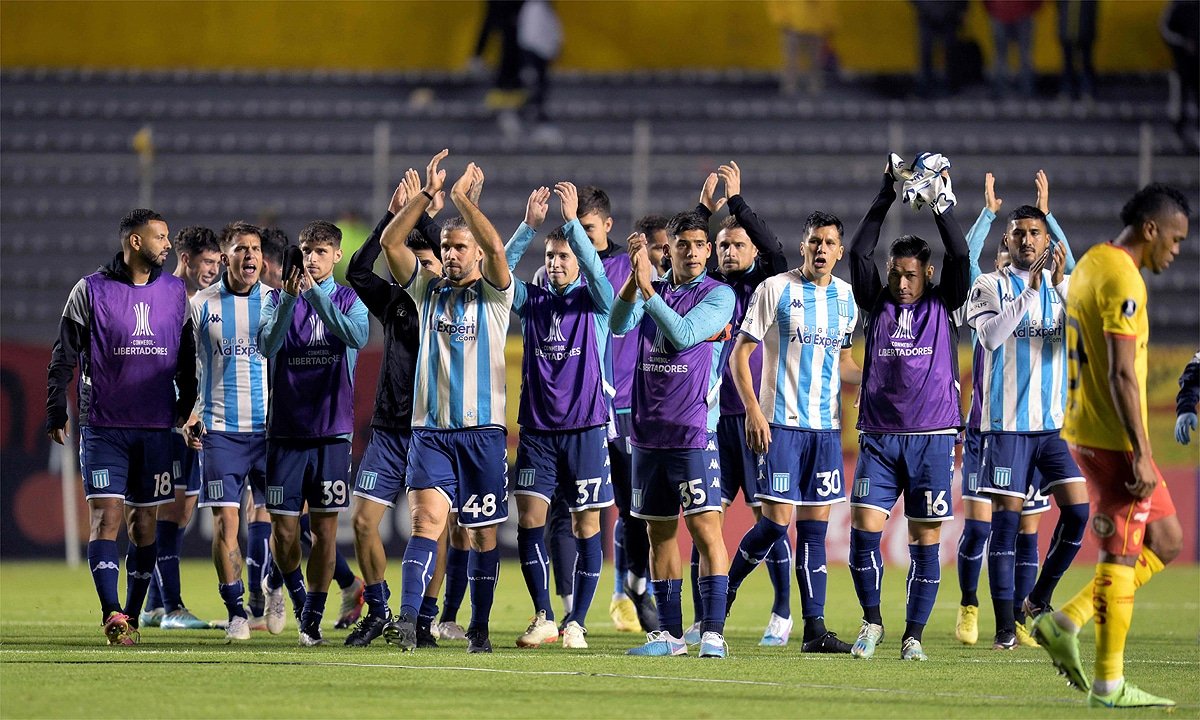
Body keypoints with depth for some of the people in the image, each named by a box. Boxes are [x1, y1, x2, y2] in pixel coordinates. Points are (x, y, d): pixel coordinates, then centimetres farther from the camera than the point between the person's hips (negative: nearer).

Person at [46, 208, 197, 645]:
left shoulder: (175, 293, 9)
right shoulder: (91, 291, -2)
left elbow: (186, 359, 18)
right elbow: (63, 358, 2)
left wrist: (188, 409, 15)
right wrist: (56, 415, 0)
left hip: (156, 429, 3)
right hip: (103, 426, -3)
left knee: (145, 522, 5)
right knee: (107, 516, -12)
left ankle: (132, 615, 14)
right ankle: (112, 615, -18)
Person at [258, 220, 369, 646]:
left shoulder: (349, 301, 3)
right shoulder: (279, 298, 4)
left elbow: (357, 337, -18)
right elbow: (267, 345, -13)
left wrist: (316, 294, -25)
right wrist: (289, 299, -27)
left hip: (332, 431, 0)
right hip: (285, 431, 0)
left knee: (325, 529, 0)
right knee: (284, 530, -1)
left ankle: (313, 618, 10)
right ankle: (298, 596, 25)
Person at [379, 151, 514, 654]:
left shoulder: (494, 295, 4)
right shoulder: (428, 290, 12)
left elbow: (496, 248, -16)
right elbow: (390, 242, 0)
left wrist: (462, 197, -10)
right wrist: (427, 193, -7)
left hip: (482, 429, -1)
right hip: (430, 429, 1)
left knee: (483, 533, 5)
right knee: (427, 519, -15)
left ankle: (479, 628, 16)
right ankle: (407, 621, -26)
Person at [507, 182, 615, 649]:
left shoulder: (594, 303, 1)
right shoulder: (532, 301, 8)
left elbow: (596, 271, -19)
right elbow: (500, 270, -7)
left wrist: (572, 221, -27)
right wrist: (529, 225, -19)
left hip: (585, 428, -3)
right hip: (537, 429, 3)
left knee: (585, 525, -1)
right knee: (529, 520, -4)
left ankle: (576, 623, 5)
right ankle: (543, 618, 5)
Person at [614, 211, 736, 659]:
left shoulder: (719, 295, -2)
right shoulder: (651, 290, 11)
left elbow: (684, 333, -16)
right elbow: (619, 324, -6)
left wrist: (648, 289, -19)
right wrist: (635, 277, -20)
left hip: (694, 432, -5)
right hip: (648, 429, 5)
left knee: (705, 526, -11)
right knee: (660, 532, 9)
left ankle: (713, 633, -12)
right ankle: (670, 633, 15)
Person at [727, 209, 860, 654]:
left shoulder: (846, 297, 11)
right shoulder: (776, 289, -4)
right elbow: (740, 353, -4)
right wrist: (753, 410, -14)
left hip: (826, 426, 5)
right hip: (780, 423, -5)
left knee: (815, 527, 3)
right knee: (776, 521, -9)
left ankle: (815, 629, 3)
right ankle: (721, 595, 12)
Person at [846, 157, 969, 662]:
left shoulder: (943, 305, 6)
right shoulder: (877, 303, 8)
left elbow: (960, 256, -6)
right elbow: (859, 251, -1)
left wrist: (942, 202, -8)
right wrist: (886, 195, -5)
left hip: (932, 438, -1)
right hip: (878, 437, 1)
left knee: (926, 541, 0)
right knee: (864, 530, -7)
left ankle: (914, 634, 8)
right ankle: (871, 621, 9)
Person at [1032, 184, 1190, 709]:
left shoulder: (1091, 264, 13)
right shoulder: (1123, 281, -17)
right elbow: (1121, 374, -23)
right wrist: (1140, 455, -23)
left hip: (1084, 430, 10)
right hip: (1112, 440, -10)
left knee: (1166, 539, 15)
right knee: (1121, 559, -3)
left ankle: (1065, 624, 12)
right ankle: (1109, 685, 2)